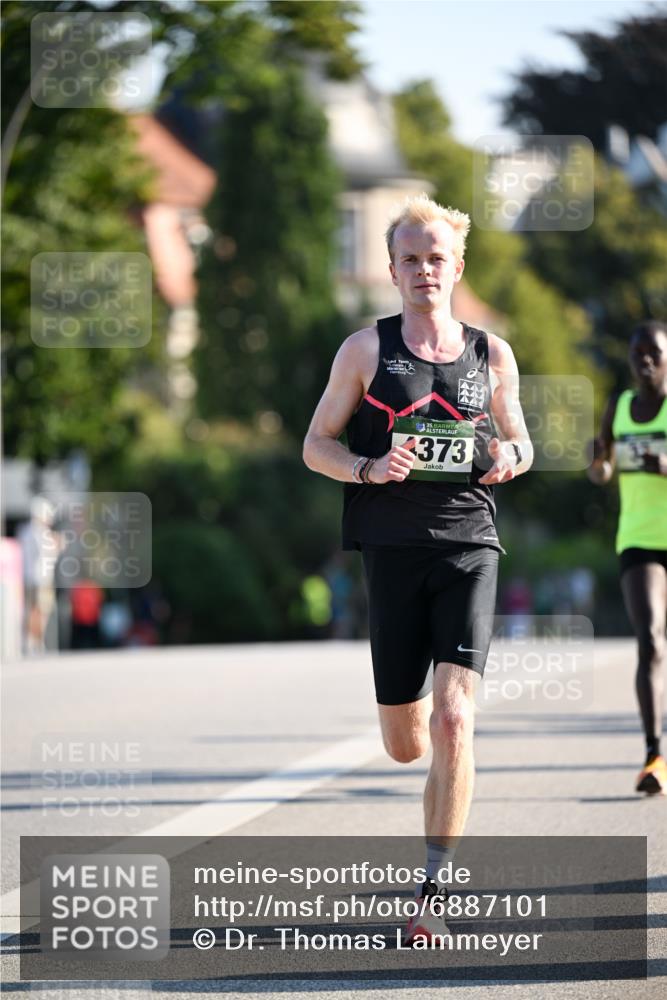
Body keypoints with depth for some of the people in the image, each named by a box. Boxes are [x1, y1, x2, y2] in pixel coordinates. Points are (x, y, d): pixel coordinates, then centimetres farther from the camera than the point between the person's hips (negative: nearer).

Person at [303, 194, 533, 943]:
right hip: (393, 550, 0)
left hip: (469, 547, 0)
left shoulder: (491, 355, 8)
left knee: (454, 721, -16)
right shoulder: (366, 349, 4)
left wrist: (511, 456, -4)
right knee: (404, 745, 5)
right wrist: (368, 469, -14)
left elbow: (520, 442, 20)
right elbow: (316, 445, 7)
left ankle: (432, 893, -12)